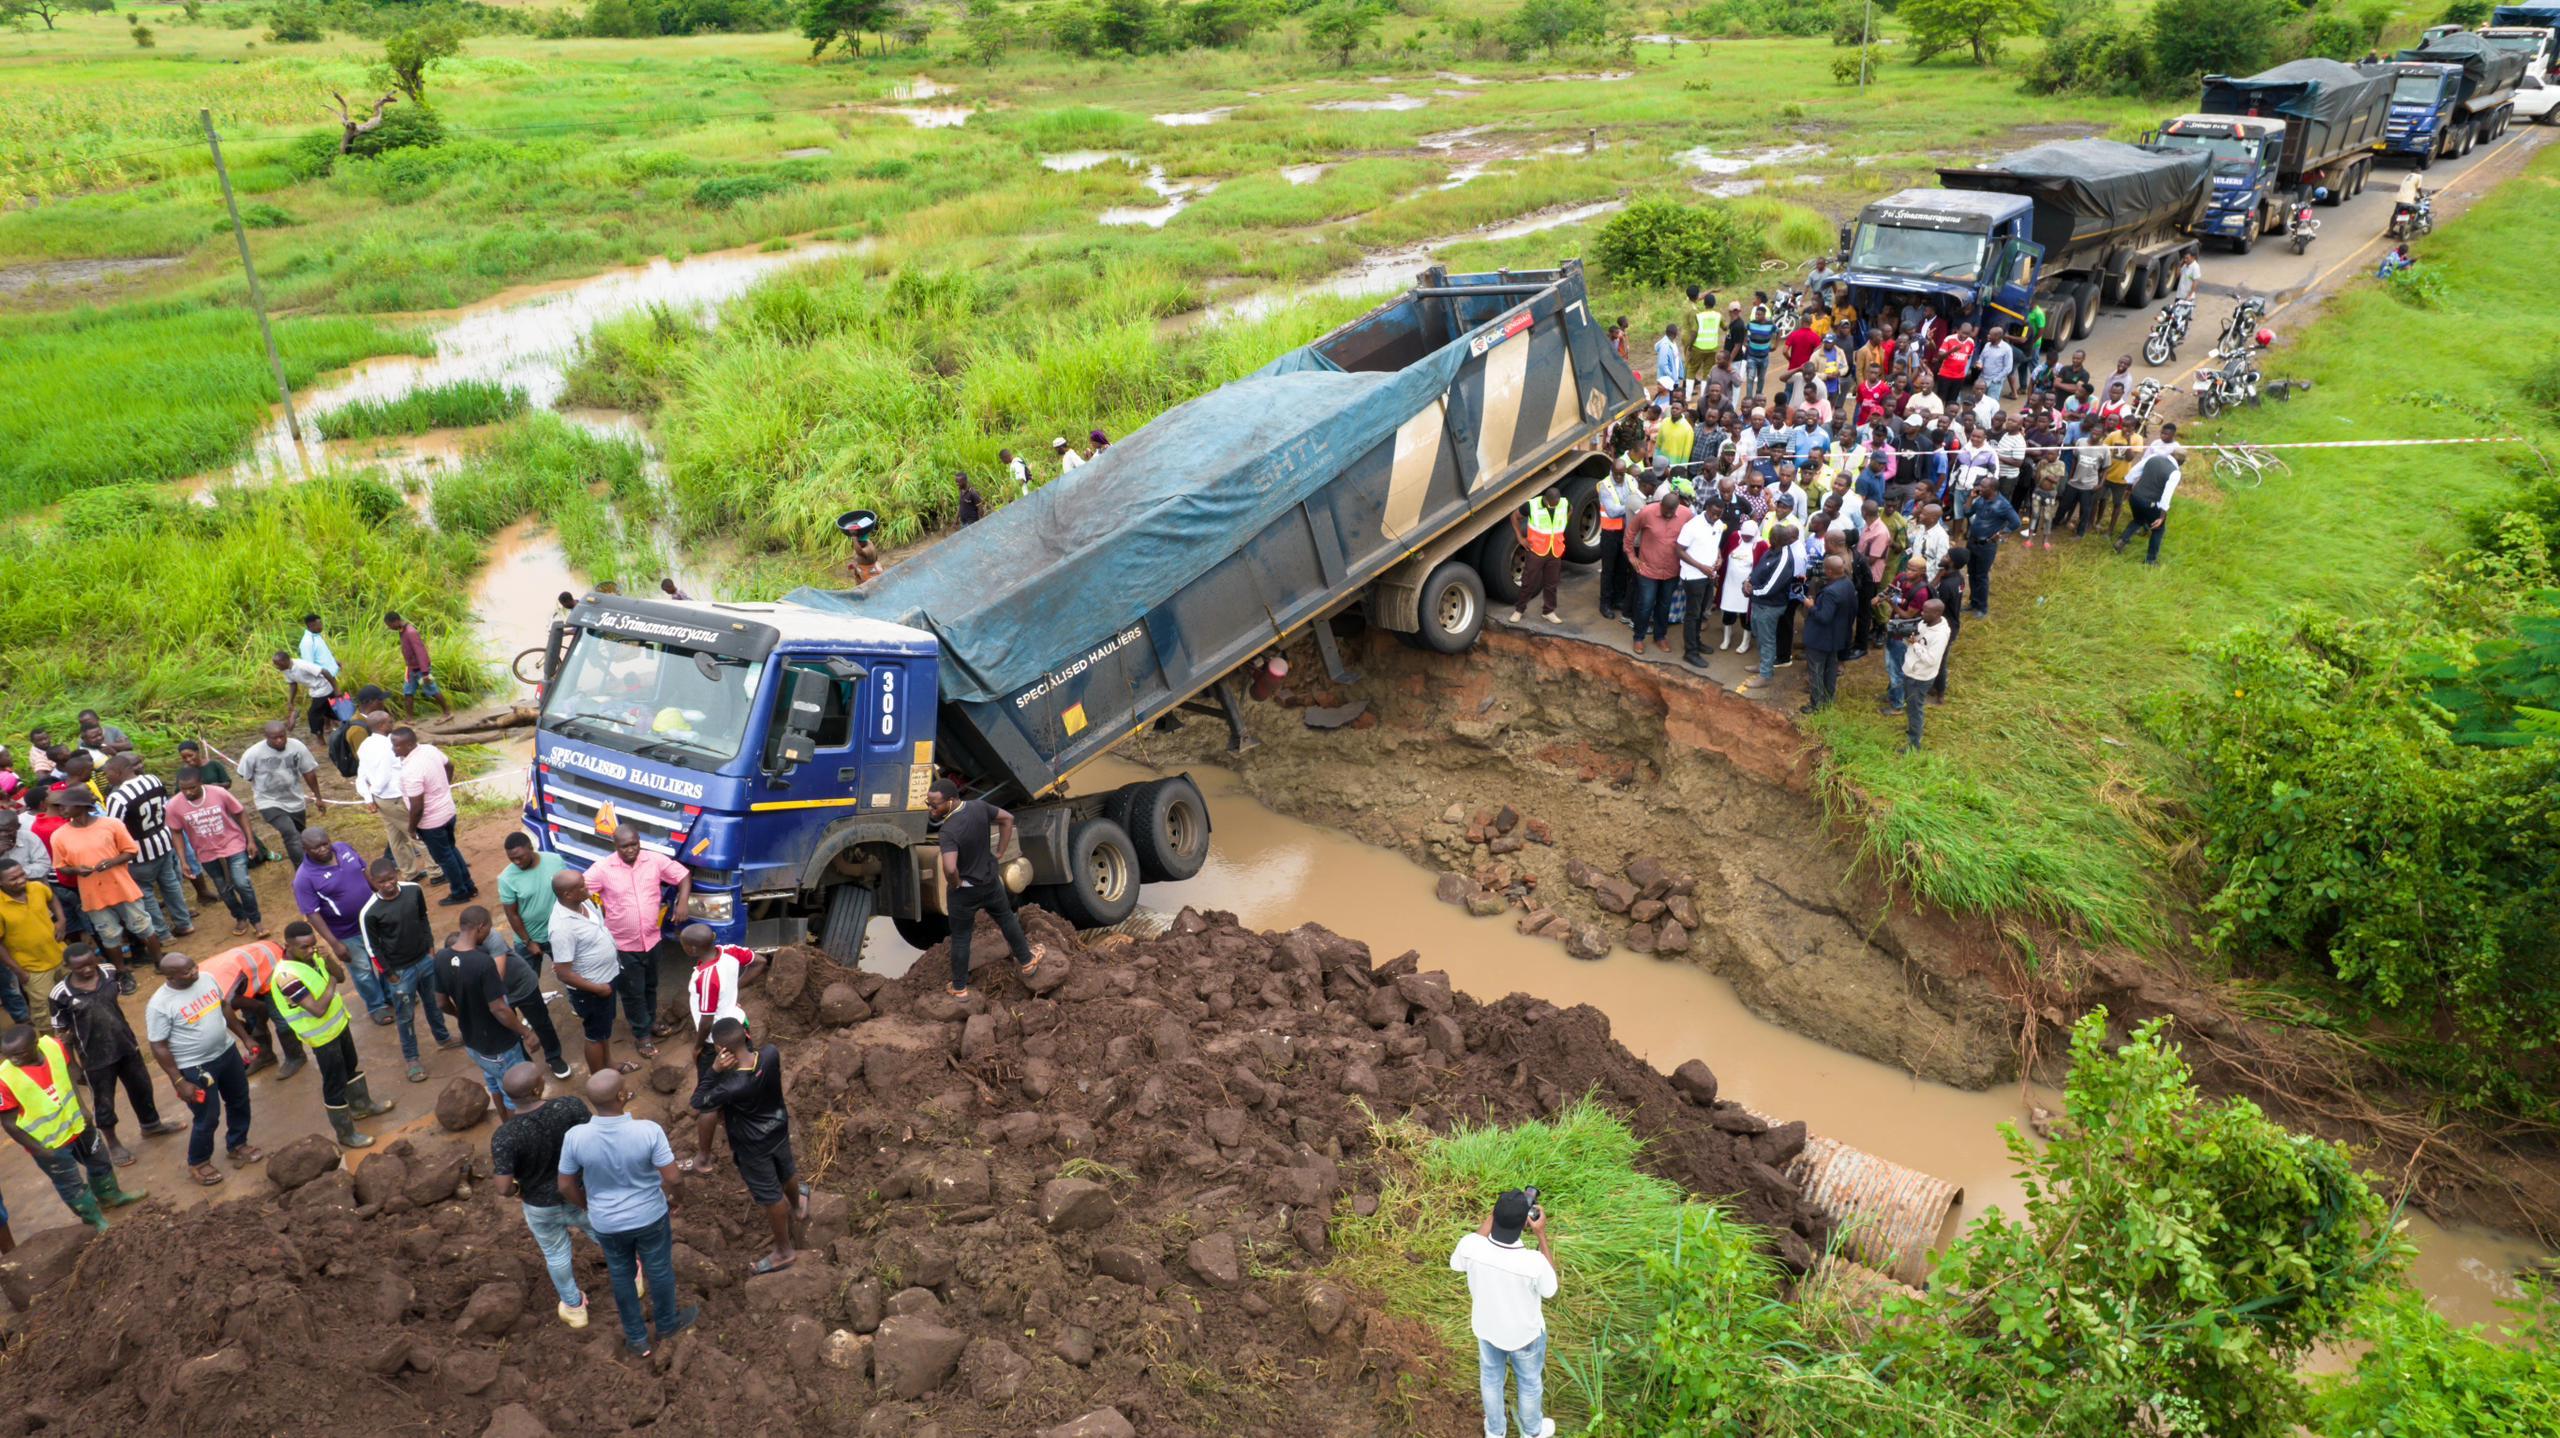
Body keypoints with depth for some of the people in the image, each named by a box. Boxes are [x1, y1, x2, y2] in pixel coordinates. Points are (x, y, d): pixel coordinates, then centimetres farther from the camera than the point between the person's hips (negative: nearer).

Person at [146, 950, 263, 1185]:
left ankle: (237, 1145, 46)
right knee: (208, 1118, 7)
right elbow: (159, 1048, -19)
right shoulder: (159, 1005, -25)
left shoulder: (206, 979, -7)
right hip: (196, 1067, -6)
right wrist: (179, 1082, -18)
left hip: (227, 1051, 6)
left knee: (239, 1102, 21)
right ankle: (198, 1163, 33)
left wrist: (244, 1037, 14)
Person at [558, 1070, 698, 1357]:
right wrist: (671, 1198, 3)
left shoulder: (575, 1137, -25)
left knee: (621, 1275, 26)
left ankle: (636, 1337, 44)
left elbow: (566, 1186, -11)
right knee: (659, 1270, 25)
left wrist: (589, 1208, 9)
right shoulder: (648, 1130, -30)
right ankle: (667, 1324, 48)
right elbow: (671, 1177, -21)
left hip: (607, 1222, 2)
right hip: (650, 1216, -1)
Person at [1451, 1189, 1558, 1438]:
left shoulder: (1470, 1245, -34)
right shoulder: (1534, 1263, -41)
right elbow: (1549, 1291, -16)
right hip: (1525, 1334, -2)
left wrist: (1489, 1222, -7)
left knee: (1491, 1378, 31)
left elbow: (1456, 1263, -7)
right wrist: (1541, 1235, -20)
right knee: (1530, 1383, 29)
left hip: (1487, 1328, 2)